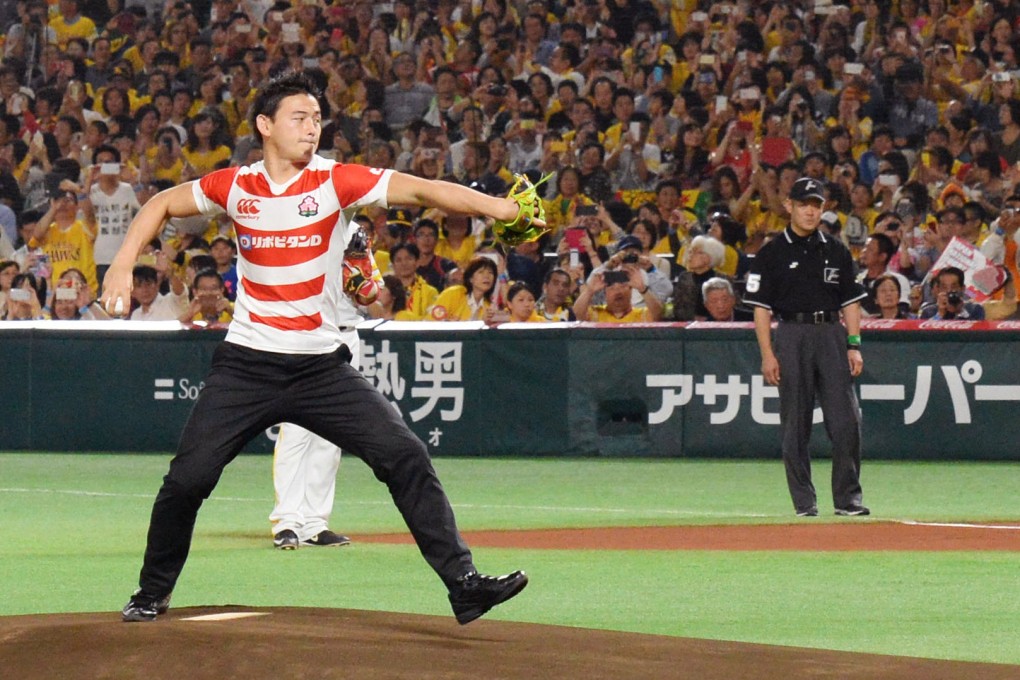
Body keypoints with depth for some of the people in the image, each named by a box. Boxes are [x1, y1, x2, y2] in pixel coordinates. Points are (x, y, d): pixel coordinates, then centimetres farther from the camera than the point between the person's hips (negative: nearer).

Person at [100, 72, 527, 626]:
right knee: (188, 477, -3)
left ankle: (463, 584, -10)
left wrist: (498, 207, -30)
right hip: (245, 366, 1)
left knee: (405, 457, -12)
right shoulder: (234, 186, 0)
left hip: (321, 367, 0)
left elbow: (422, 190, -17)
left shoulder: (336, 181, -5)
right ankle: (152, 594, 19)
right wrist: (123, 264, 2)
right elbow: (162, 204, 15)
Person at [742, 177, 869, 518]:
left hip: (831, 333, 2)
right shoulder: (772, 253, 4)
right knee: (795, 423, 1)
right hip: (791, 334, -2)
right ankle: (804, 501, 6)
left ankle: (847, 497, 1)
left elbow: (851, 301, 14)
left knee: (846, 419, -6)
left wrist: (854, 345, 3)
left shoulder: (836, 251, 13)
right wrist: (767, 353, -7)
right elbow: (761, 307, 1)